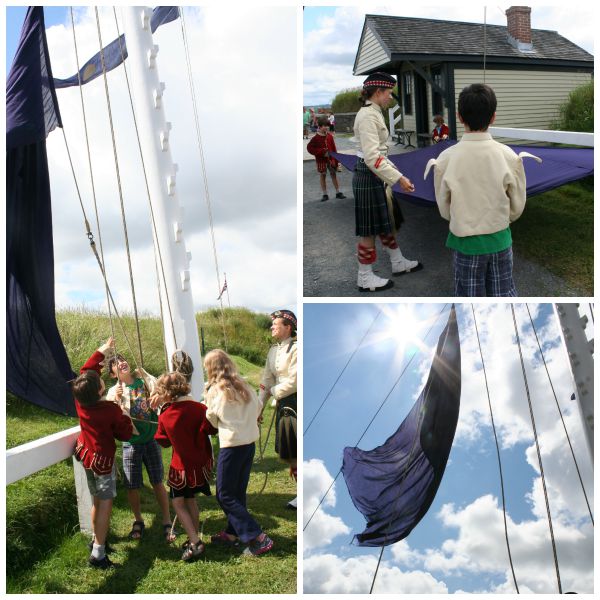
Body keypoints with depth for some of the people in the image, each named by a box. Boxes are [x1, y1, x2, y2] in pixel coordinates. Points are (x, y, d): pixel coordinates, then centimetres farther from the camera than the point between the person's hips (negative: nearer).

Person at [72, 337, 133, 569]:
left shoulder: (80, 401, -11)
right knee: (105, 504, -3)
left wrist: (102, 350, 8)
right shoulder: (111, 410, -25)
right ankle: (98, 553, -7)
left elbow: (86, 371, 4)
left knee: (97, 501, 20)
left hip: (85, 454, 7)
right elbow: (125, 434, -13)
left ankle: (97, 540, 31)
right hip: (102, 459, -7)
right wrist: (125, 416, 0)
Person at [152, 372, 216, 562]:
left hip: (181, 466, -3)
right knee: (190, 499, 18)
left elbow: (164, 441, 3)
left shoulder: (164, 416, -11)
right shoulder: (199, 408, -14)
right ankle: (194, 539, 24)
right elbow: (212, 429, -12)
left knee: (178, 502, 5)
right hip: (201, 462, 3)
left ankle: (194, 542, -6)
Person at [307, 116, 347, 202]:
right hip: (321, 161, -3)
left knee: (334, 175, 8)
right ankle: (325, 195, 15)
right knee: (322, 176, 6)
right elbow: (309, 148, -11)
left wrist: (336, 159, -1)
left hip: (331, 159, 3)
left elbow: (334, 149, 3)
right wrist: (322, 152, -17)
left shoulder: (330, 136, -1)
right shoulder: (315, 138, -12)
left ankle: (338, 193, 16)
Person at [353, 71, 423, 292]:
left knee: (386, 223, 20)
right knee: (369, 230, 0)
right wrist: (398, 178, -26)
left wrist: (396, 173, 21)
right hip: (368, 178, -10)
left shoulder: (373, 113, 12)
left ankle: (398, 263, 35)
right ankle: (365, 278, 11)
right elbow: (372, 157, -26)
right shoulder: (367, 116, -19)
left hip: (375, 177, 10)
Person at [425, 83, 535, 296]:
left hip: (465, 241, -1)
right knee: (504, 294, 16)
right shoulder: (509, 156, -11)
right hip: (500, 238, 1)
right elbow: (517, 207, -2)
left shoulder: (446, 159, -15)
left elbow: (444, 209, -4)